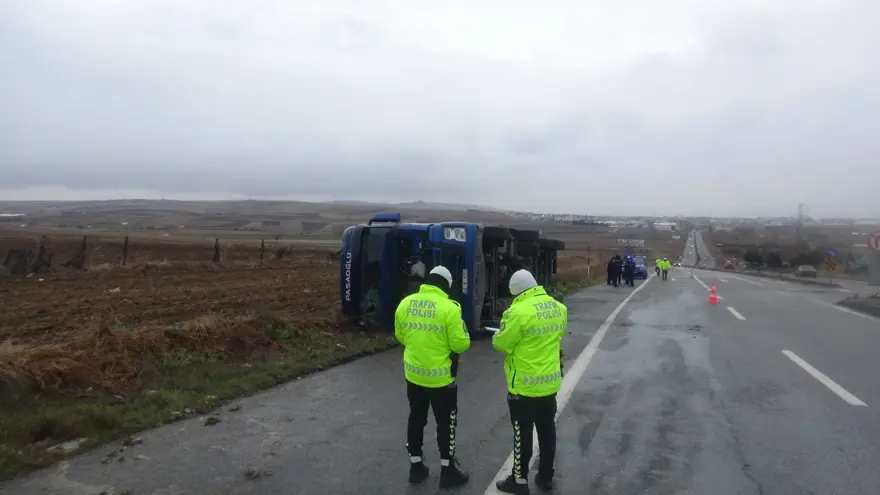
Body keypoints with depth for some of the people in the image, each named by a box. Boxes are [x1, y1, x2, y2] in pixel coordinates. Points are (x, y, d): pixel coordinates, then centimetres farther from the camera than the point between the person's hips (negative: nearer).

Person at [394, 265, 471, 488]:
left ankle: (416, 466, 30)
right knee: (445, 422, 11)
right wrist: (464, 336, 6)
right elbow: (460, 344, -15)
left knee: (416, 419, 19)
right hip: (441, 376, -5)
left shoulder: (405, 303, -3)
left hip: (413, 374, 5)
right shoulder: (449, 308, -19)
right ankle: (447, 470, 22)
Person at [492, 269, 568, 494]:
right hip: (551, 381, 7)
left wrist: (498, 337, 6)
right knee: (547, 429, 18)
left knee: (523, 433, 8)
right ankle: (546, 476, 31)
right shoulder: (559, 307, 0)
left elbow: (501, 343, -15)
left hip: (525, 385, -7)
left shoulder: (519, 311, -24)